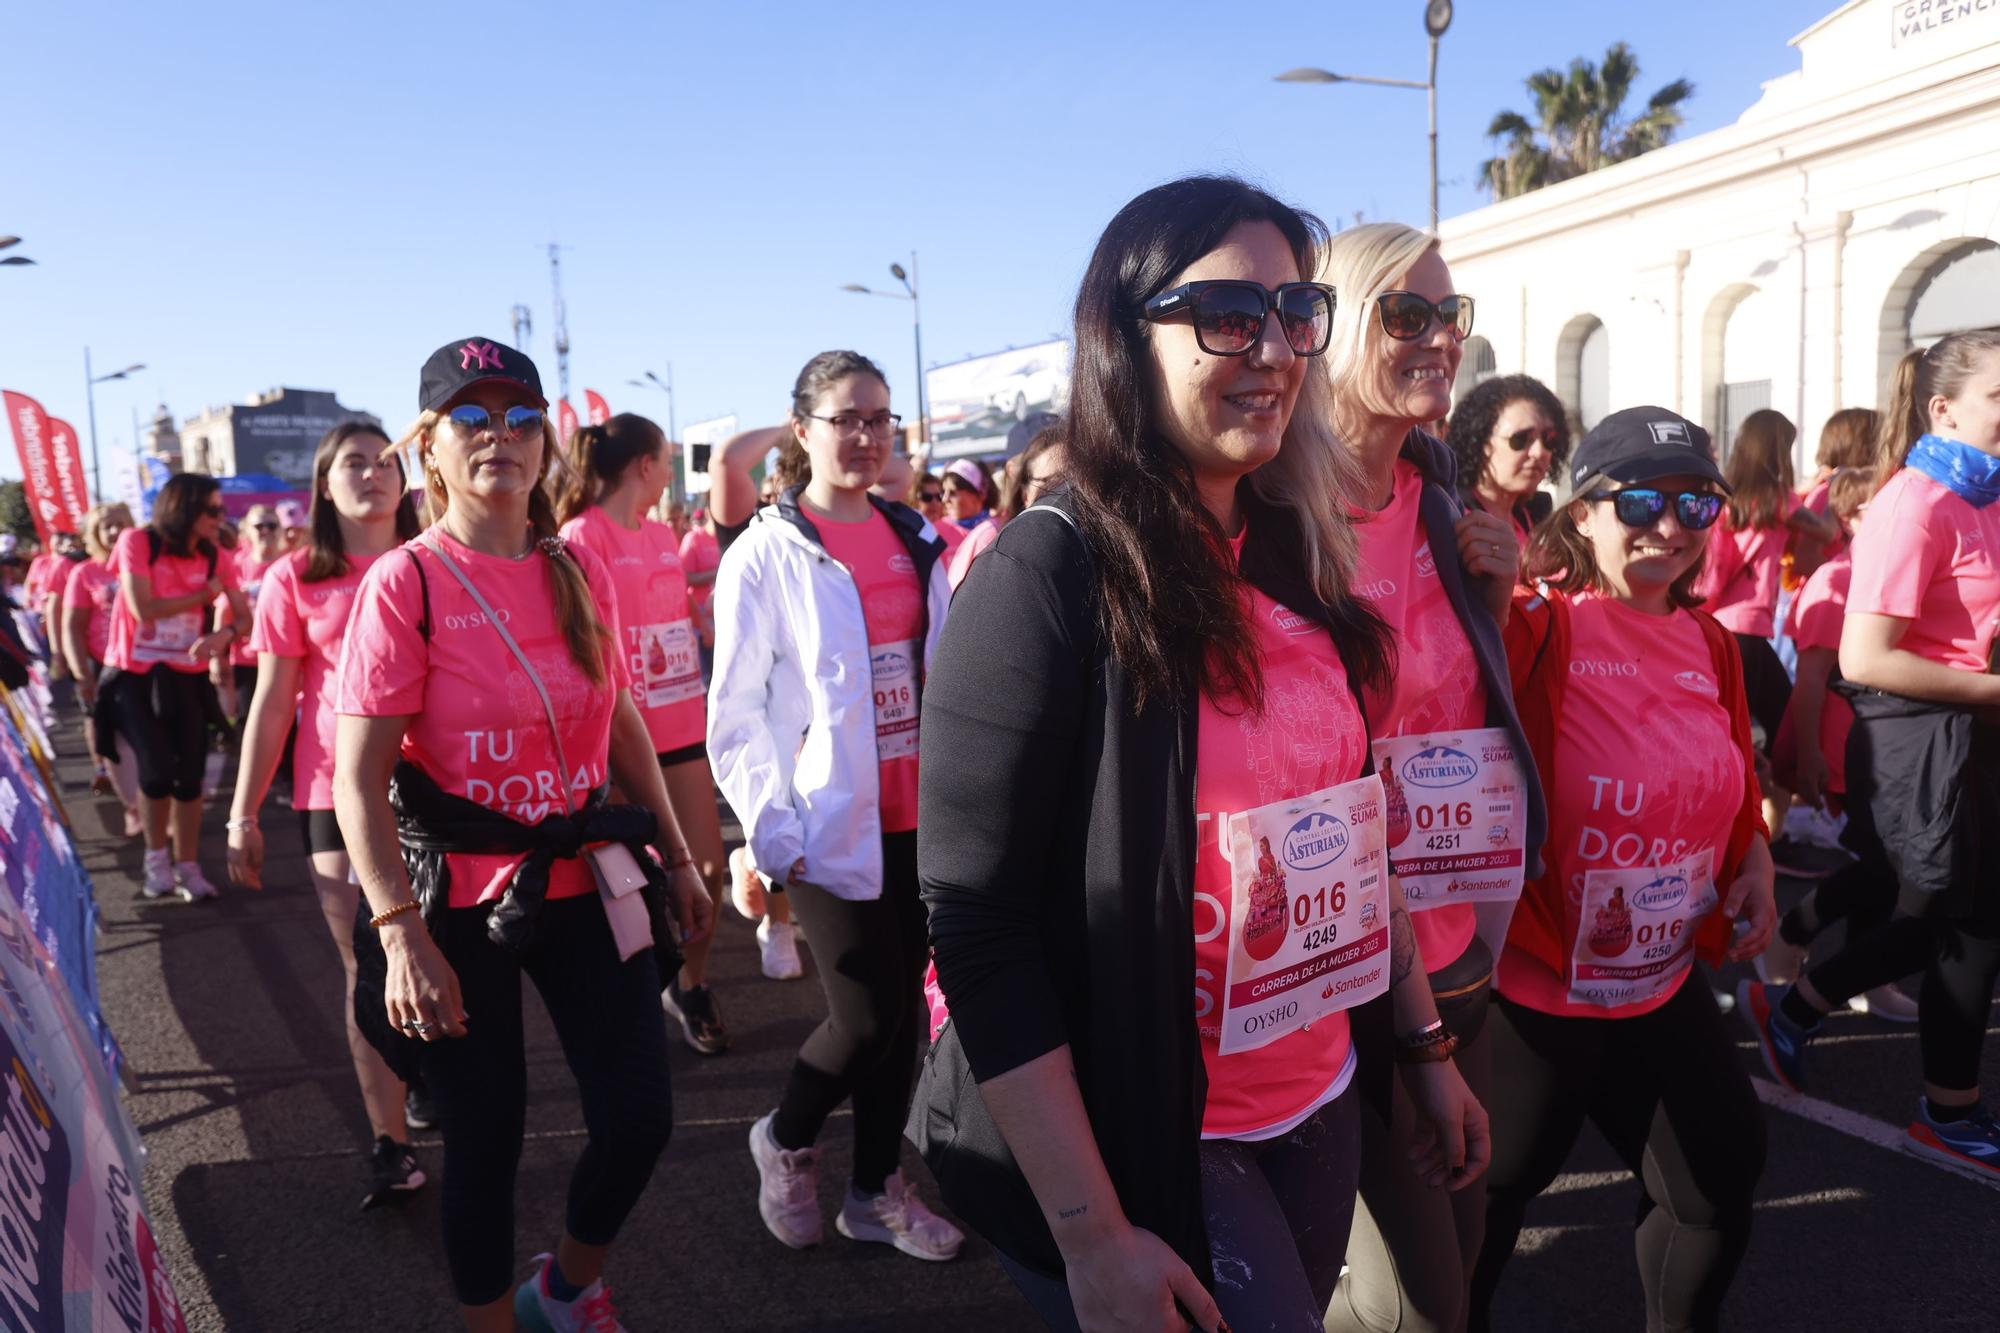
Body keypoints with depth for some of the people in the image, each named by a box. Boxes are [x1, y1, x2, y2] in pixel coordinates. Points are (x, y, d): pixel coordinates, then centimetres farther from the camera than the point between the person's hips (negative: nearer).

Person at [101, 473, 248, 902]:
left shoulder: (213, 556, -1)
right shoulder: (138, 542, -11)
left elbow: (246, 615, -4)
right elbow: (143, 609, -17)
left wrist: (222, 635, -25)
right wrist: (204, 595, -11)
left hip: (187, 677, 3)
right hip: (134, 675, -3)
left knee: (189, 775, 0)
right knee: (157, 768, -12)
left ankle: (188, 866, 14)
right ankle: (156, 856, 11)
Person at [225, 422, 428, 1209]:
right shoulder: (296, 578, 0)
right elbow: (271, 702, 2)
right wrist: (243, 813, 0)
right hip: (338, 794, -1)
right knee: (367, 968, 2)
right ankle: (390, 1144, 10)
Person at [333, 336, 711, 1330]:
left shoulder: (579, 571, 4)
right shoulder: (404, 583, -11)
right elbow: (358, 779, -15)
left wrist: (675, 857, 14)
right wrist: (403, 936, -22)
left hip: (587, 882, 5)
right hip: (463, 904, -4)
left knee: (639, 1117, 7)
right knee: (486, 1139, 8)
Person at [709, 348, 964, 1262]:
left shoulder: (917, 539, 8)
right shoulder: (765, 553, -6)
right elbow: (736, 716, -7)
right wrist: (769, 836, -12)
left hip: (921, 819, 5)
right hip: (831, 830, -5)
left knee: (903, 1009, 11)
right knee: (867, 1017, -4)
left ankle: (876, 1189, 31)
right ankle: (785, 1140, 27)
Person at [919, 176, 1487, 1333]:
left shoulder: (1297, 561, 3)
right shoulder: (1049, 576, -18)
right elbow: (976, 931, -20)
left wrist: (1426, 1043, 13)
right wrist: (1093, 1237, -19)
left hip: (1319, 1108, 7)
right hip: (1144, 1144, -7)